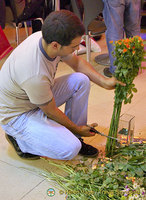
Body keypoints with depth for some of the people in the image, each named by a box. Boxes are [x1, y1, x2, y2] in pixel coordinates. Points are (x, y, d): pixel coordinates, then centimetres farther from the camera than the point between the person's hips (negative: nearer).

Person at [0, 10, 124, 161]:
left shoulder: (48, 38, -17)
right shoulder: (35, 74, -39)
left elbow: (77, 62, 4)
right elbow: (51, 111, -21)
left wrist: (104, 82, -6)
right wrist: (77, 129, -5)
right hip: (16, 115, -8)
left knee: (81, 80, -8)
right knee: (70, 149, -22)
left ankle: (72, 137, 6)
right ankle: (20, 138, 3)